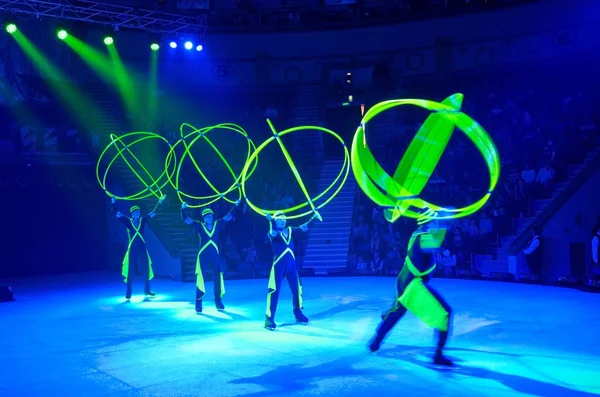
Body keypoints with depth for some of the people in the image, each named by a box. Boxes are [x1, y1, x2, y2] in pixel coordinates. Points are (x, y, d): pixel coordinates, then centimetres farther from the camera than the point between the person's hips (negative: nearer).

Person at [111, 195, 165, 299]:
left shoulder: (143, 221, 4)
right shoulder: (128, 221, -3)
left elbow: (153, 213, 8)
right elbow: (116, 213, -7)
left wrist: (159, 203, 4)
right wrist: (113, 202, -18)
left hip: (142, 248, 3)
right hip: (132, 249, -3)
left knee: (147, 268, 7)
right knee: (130, 271, -1)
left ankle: (147, 290, 23)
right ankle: (128, 293, 8)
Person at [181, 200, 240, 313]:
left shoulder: (217, 224, 4)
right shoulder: (199, 226, -1)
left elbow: (228, 217, 7)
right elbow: (186, 219, -4)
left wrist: (235, 206, 3)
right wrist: (184, 209, -17)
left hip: (215, 256, 2)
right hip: (203, 256, -2)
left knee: (217, 279, 8)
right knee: (200, 279, -5)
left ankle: (218, 301, 24)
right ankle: (198, 305, 4)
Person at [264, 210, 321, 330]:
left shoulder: (290, 230, 8)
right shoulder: (273, 232, -5)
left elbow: (303, 228, 0)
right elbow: (274, 234, -30)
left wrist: (314, 218, -14)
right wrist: (272, 221, -47)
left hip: (291, 265, 6)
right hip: (278, 265, -5)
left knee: (296, 289, 13)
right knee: (274, 291, -6)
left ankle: (298, 314, 32)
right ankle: (269, 319, 0)